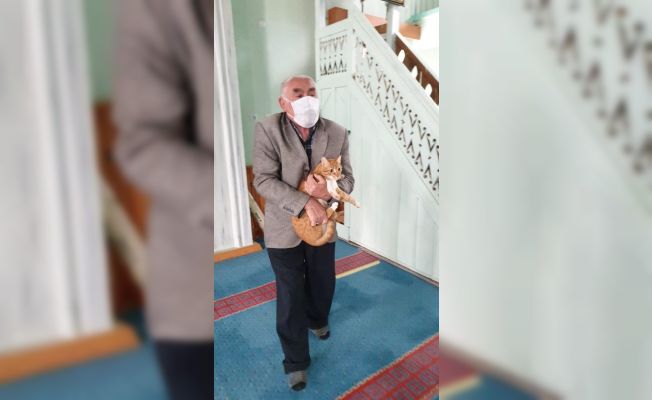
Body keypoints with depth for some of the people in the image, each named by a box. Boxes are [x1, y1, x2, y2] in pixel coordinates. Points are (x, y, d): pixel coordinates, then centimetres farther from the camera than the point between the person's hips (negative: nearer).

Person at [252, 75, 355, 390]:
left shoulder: (337, 133, -7)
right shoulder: (268, 129, -15)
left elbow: (348, 179, -3)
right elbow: (264, 180, -18)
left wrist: (328, 190, -27)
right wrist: (306, 203, -29)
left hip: (323, 224, 4)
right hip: (284, 227, -3)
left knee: (323, 283, 22)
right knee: (290, 296, 7)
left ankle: (317, 320, 56)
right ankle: (296, 361, 28)